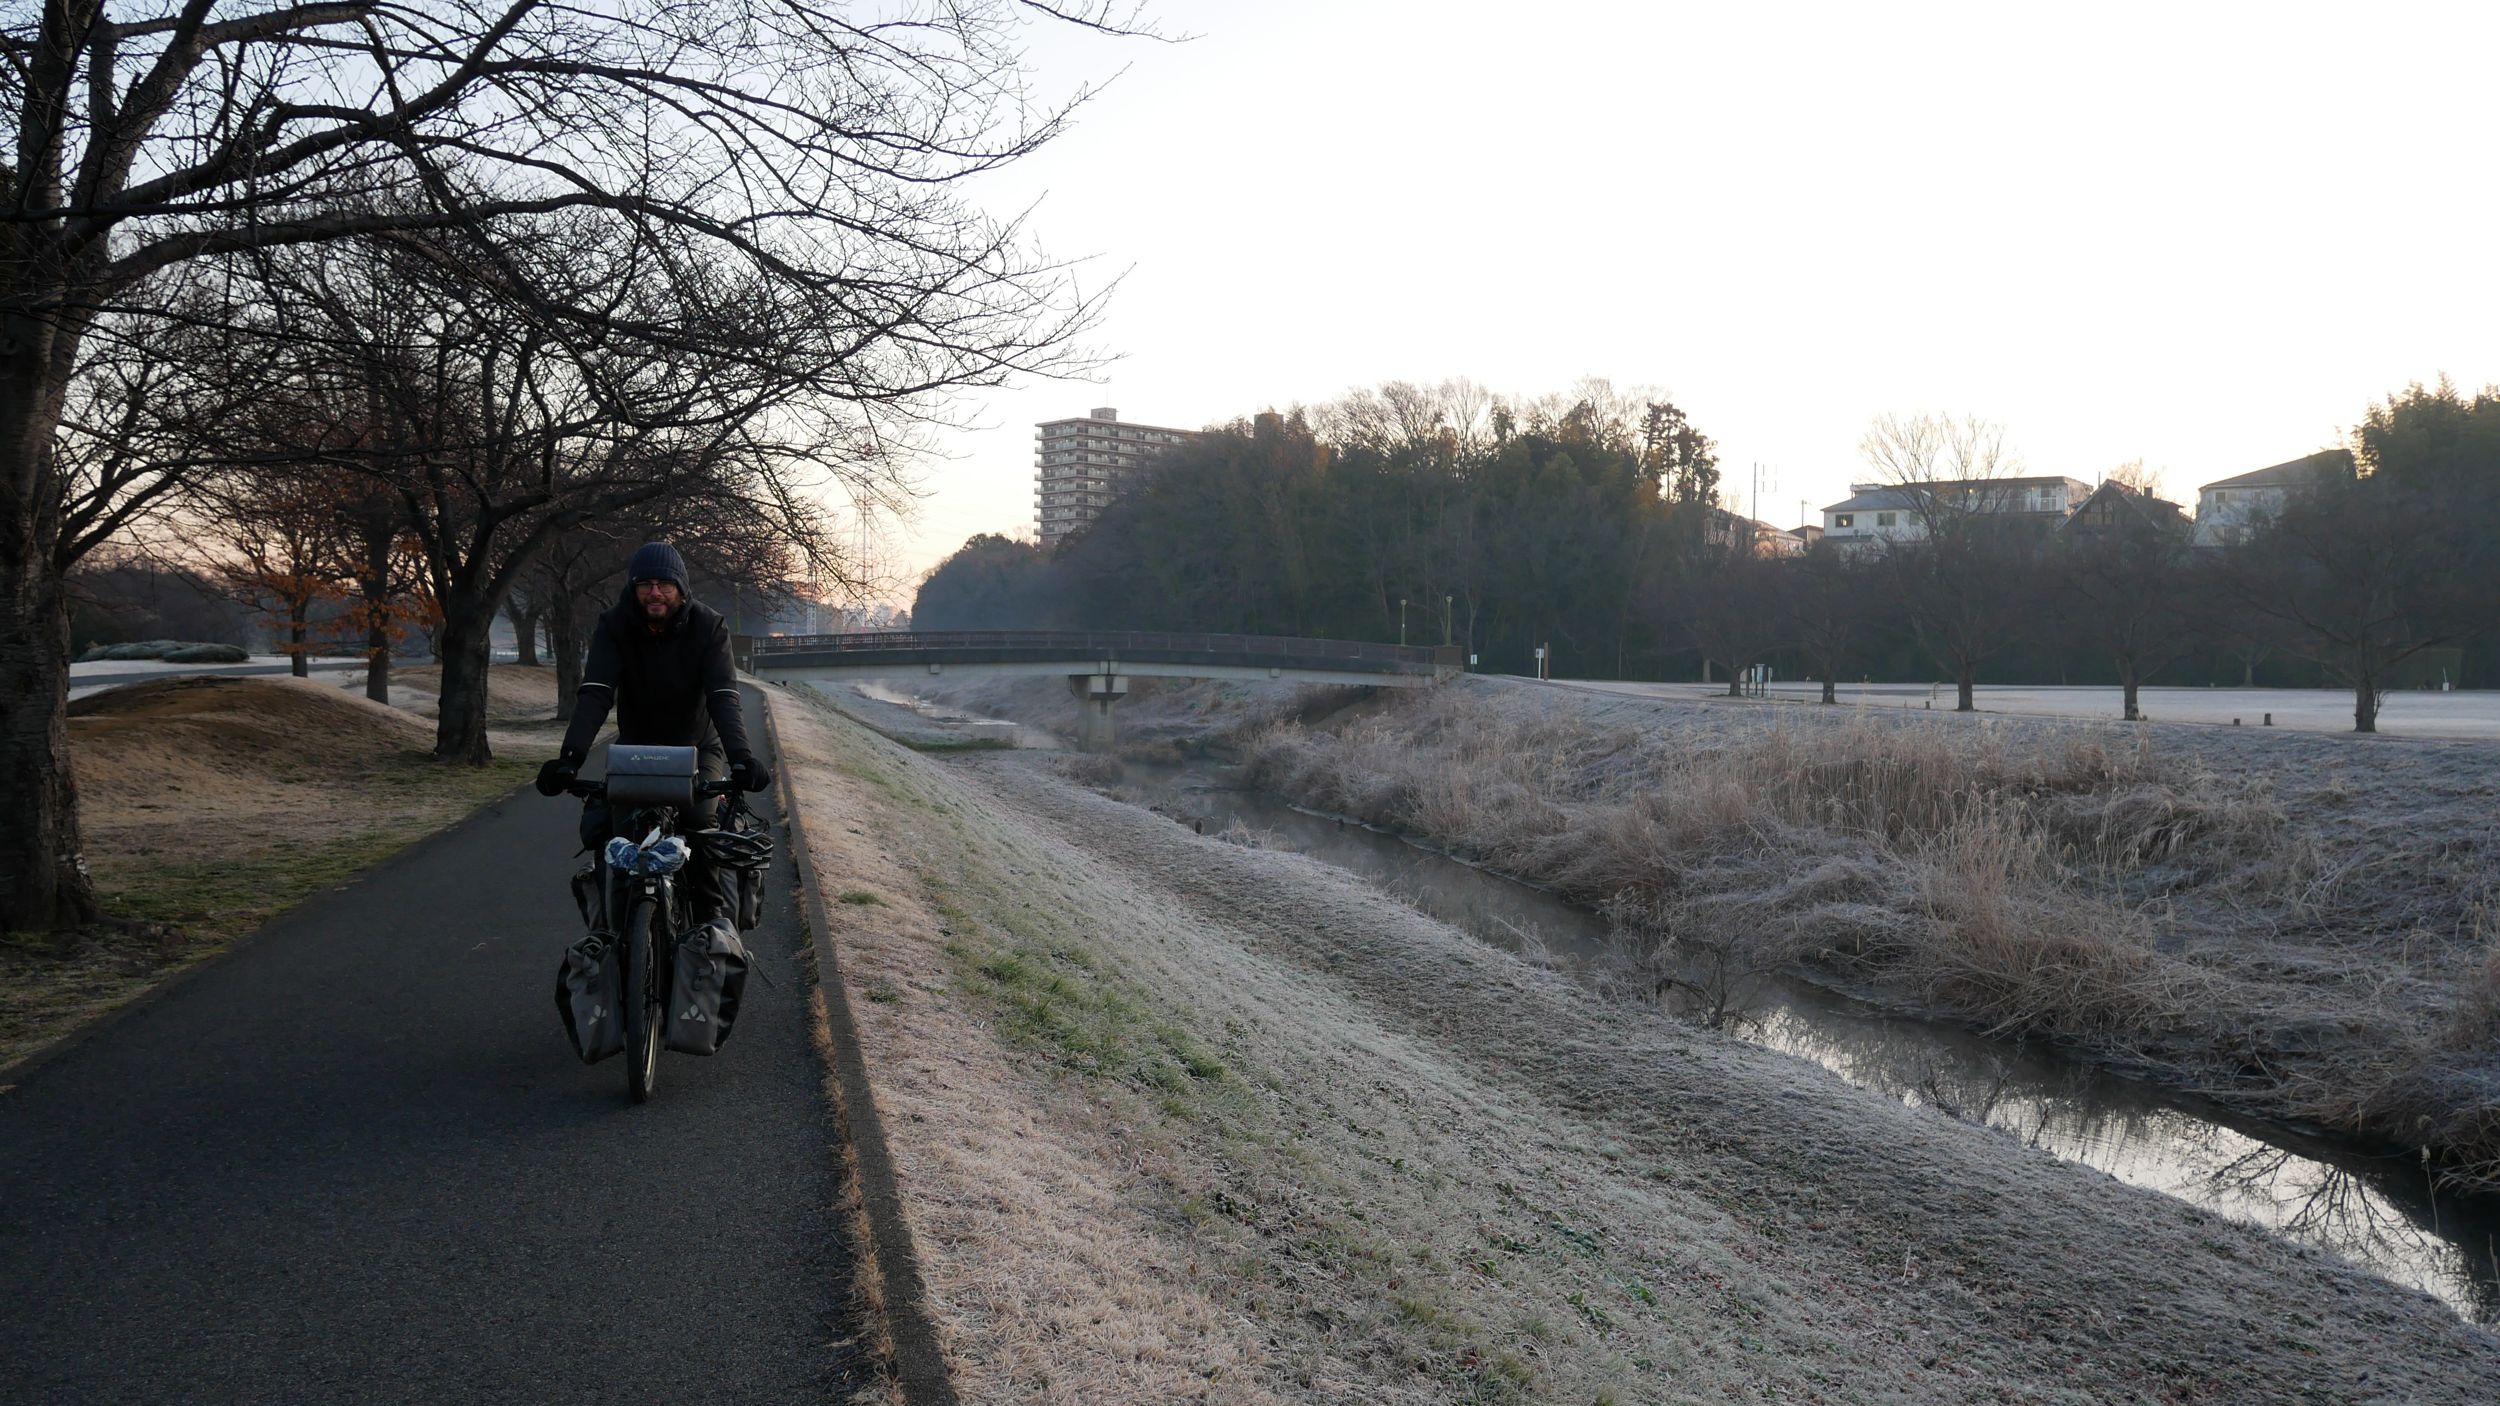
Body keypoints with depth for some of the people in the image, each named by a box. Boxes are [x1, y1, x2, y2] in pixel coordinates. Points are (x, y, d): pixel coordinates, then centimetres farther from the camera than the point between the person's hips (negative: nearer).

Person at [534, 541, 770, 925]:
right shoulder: (614, 626, -12)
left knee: (704, 823, -30)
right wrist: (571, 755, -42)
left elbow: (724, 696, -27)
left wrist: (741, 756, -45)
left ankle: (715, 917, -12)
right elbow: (594, 693, -25)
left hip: (697, 746, -2)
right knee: (596, 826, -19)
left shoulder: (708, 626, -16)